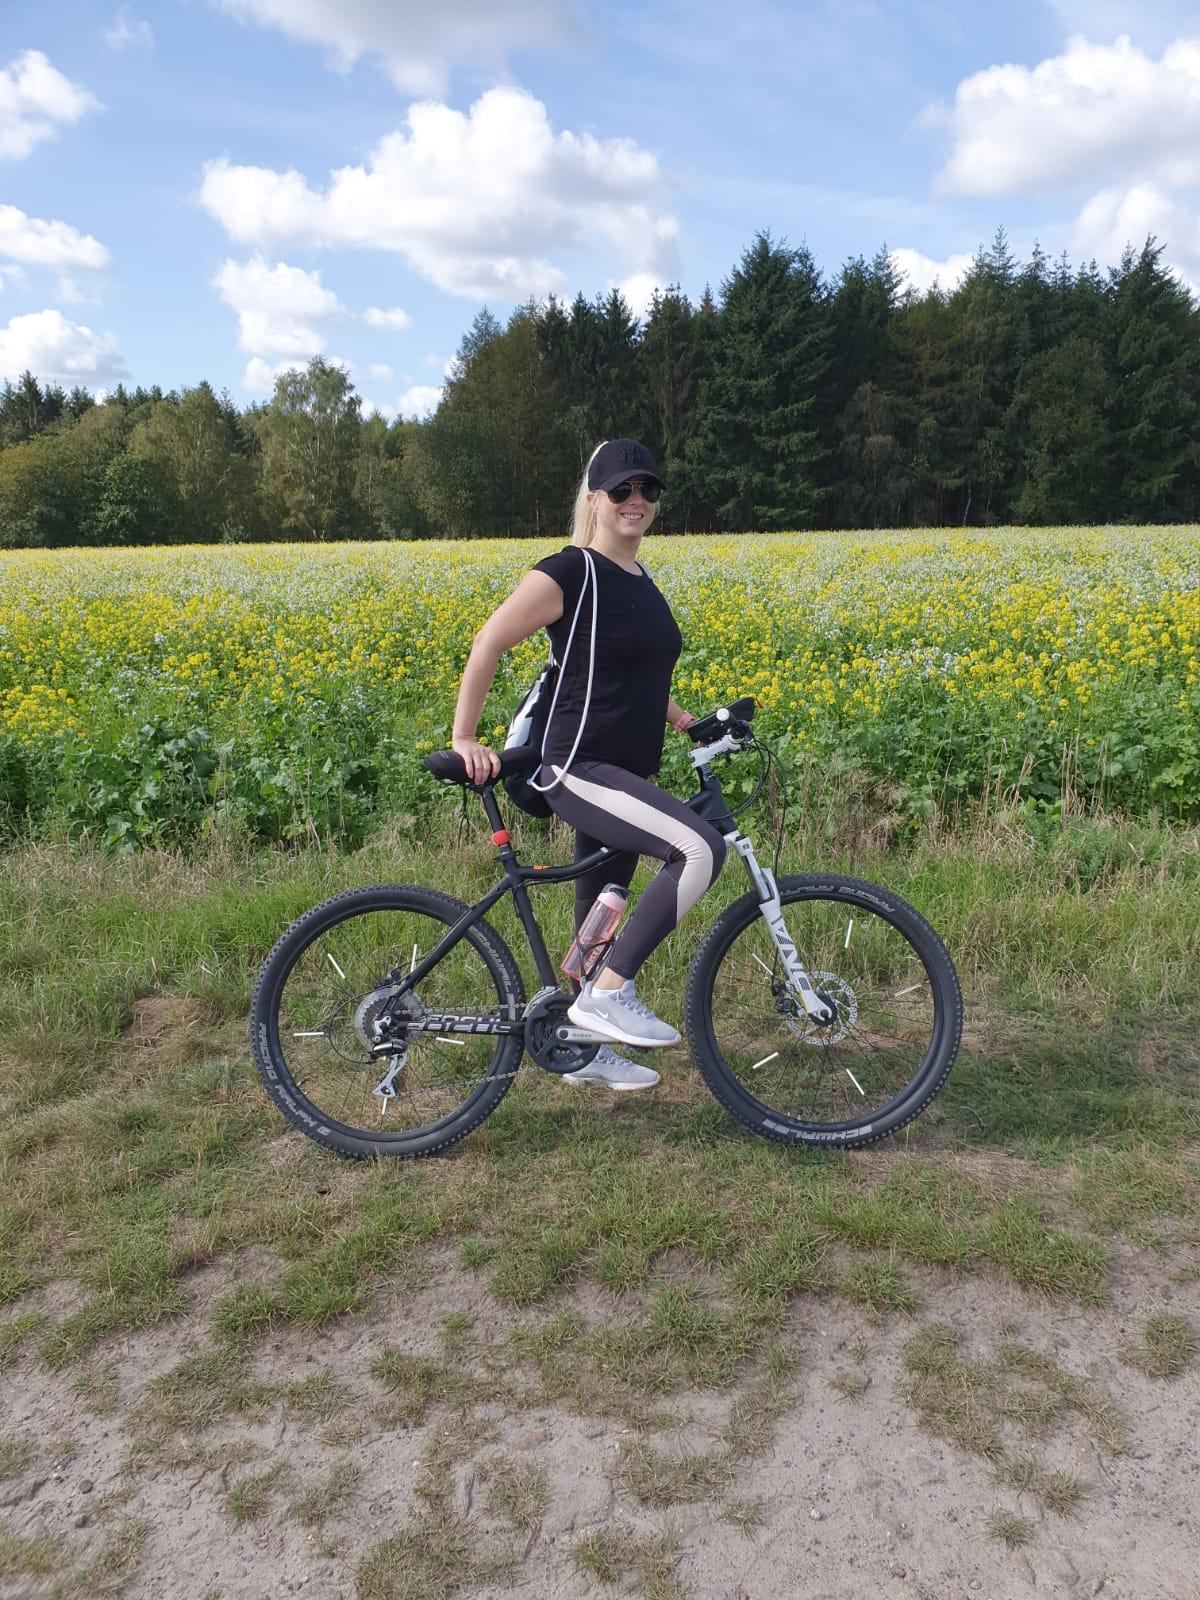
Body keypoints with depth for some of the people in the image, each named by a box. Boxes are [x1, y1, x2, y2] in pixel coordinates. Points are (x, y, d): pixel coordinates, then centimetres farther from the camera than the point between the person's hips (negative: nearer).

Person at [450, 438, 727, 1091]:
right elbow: (487, 646, -10)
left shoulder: (641, 581, 15)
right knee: (702, 849, -27)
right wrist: (464, 738, -10)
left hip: (627, 775, 9)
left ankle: (588, 1052, 32)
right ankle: (608, 993, -15)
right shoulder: (569, 574, -11)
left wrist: (686, 721, 18)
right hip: (579, 771, -9)